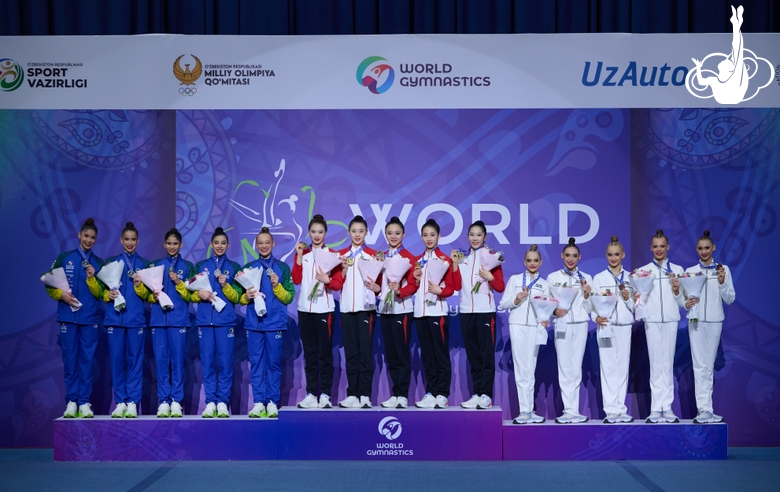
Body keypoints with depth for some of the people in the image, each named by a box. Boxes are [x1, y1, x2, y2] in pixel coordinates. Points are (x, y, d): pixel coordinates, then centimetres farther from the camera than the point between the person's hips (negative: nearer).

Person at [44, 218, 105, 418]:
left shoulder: (99, 264, 6)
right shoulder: (64, 258, 5)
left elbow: (99, 293, 2)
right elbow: (50, 285, 5)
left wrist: (91, 278, -13)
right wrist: (62, 295, -12)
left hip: (90, 318, 1)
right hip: (68, 316, 0)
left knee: (87, 360, 1)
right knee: (70, 360, 2)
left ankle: (84, 402, 5)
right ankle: (71, 401, 7)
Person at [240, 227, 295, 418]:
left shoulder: (282, 268, 5)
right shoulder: (248, 267, 10)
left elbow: (289, 297, 1)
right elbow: (240, 298, 12)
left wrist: (277, 286, -15)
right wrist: (246, 296, -9)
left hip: (275, 323, -2)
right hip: (254, 323, 2)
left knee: (274, 363, 1)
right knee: (256, 363, 2)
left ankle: (273, 402, 5)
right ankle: (258, 402, 5)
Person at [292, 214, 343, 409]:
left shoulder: (331, 254, 0)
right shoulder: (302, 253, 10)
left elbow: (338, 284, -2)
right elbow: (296, 279, -1)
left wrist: (327, 280, -22)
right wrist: (299, 256, -6)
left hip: (324, 309, -3)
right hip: (305, 308, 3)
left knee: (325, 352, -2)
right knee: (309, 352, 6)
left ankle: (325, 394, 1)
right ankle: (311, 393, 10)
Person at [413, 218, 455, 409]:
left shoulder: (445, 259, -1)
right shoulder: (417, 260, 14)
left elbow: (451, 288, -3)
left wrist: (440, 291, -22)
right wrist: (416, 279, -2)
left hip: (438, 311, -5)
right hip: (420, 311, 5)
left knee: (441, 353, -3)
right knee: (426, 354, 7)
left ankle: (442, 394, -1)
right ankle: (430, 392, 11)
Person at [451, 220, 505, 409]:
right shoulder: (462, 257, 11)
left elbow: (500, 287, -2)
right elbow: (457, 285, 5)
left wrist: (490, 277, -20)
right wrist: (454, 264, -4)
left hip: (486, 311, -4)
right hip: (466, 311, 4)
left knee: (486, 355, -3)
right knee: (472, 356, 7)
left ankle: (486, 395, -1)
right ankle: (476, 394, 11)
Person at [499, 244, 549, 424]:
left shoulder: (544, 284, 14)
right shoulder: (515, 279, 9)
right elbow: (503, 304, 5)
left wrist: (546, 320, -10)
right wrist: (516, 300, -13)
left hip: (535, 327, 1)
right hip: (517, 326, -1)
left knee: (530, 369, 1)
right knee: (521, 368, -3)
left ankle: (528, 410, 5)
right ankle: (526, 410, -2)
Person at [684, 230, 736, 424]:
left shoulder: (723, 270, 4)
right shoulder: (690, 271, 5)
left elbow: (730, 299, 2)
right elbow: (684, 298, 7)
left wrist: (722, 283, -13)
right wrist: (686, 304, -15)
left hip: (715, 321, 1)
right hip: (696, 321, -1)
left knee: (709, 366, 6)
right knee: (700, 365, -5)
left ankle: (704, 410, 10)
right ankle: (704, 409, -7)